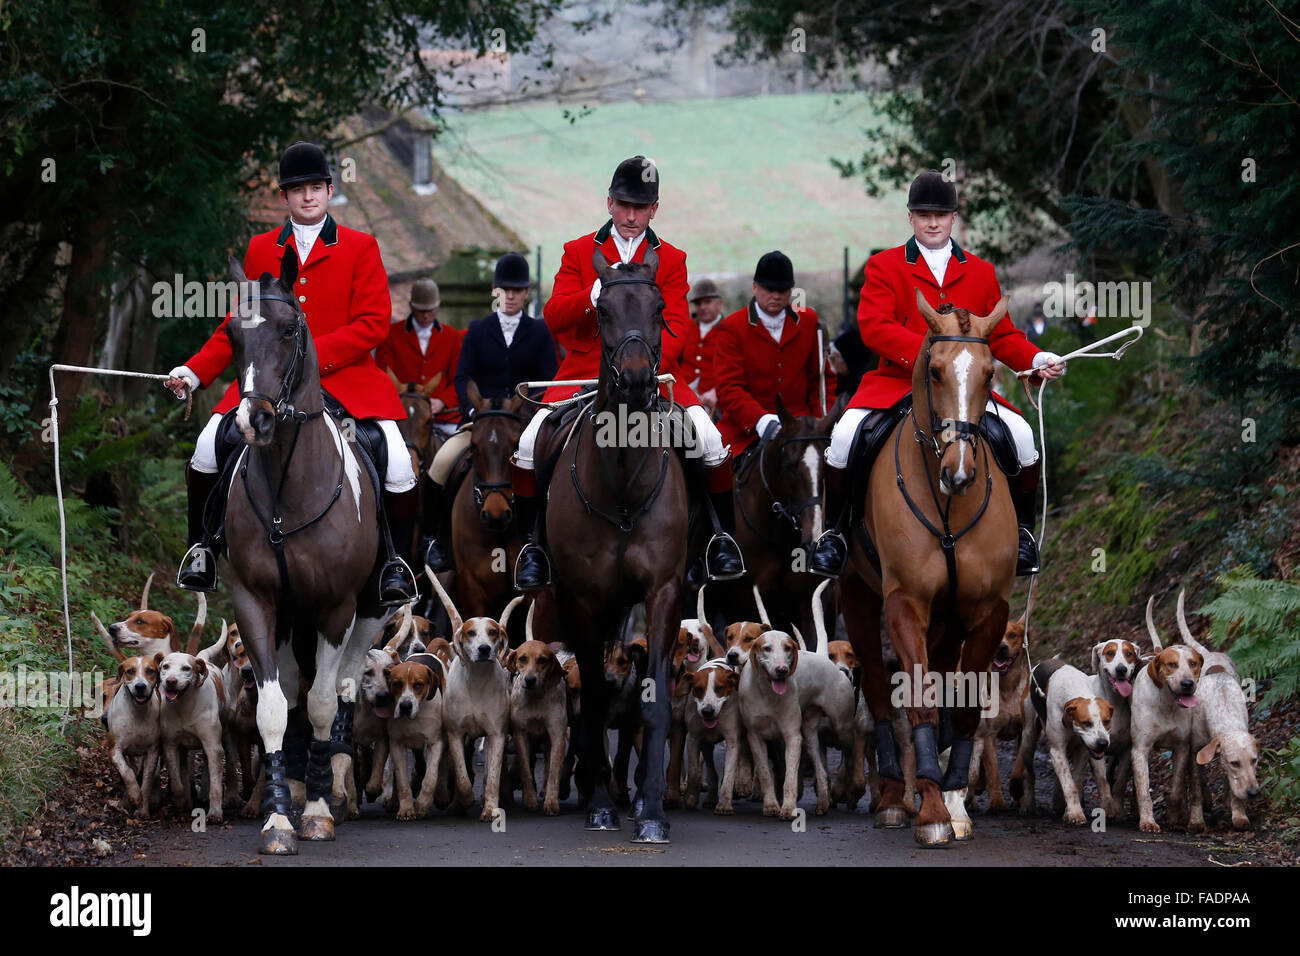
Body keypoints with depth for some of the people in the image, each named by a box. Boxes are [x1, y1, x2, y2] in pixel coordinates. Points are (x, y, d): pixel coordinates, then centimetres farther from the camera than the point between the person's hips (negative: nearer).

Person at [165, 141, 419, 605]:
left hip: (344, 375, -2)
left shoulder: (361, 248, 4)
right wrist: (195, 371, 3)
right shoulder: (260, 249, 13)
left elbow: (373, 324, -4)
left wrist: (312, 356, -15)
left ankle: (396, 563, 0)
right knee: (207, 449, -16)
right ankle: (201, 549, 5)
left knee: (397, 463, -21)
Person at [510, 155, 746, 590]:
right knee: (529, 444, -20)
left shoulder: (671, 260, 7)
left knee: (711, 440, -20)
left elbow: (675, 326, -3)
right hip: (585, 370, 0)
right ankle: (532, 543, -2)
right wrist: (597, 294, -24)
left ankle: (723, 538, -2)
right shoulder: (578, 253, 6)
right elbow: (553, 316, -4)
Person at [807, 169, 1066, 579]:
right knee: (845, 435, -27)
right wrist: (928, 352, -23)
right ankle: (834, 531, -6)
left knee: (1021, 435, -20)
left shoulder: (980, 272, 16)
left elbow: (1003, 336, 15)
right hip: (896, 383, -2)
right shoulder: (884, 266, 6)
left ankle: (1021, 529, 2)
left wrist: (1037, 360, -6)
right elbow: (873, 327, -9)